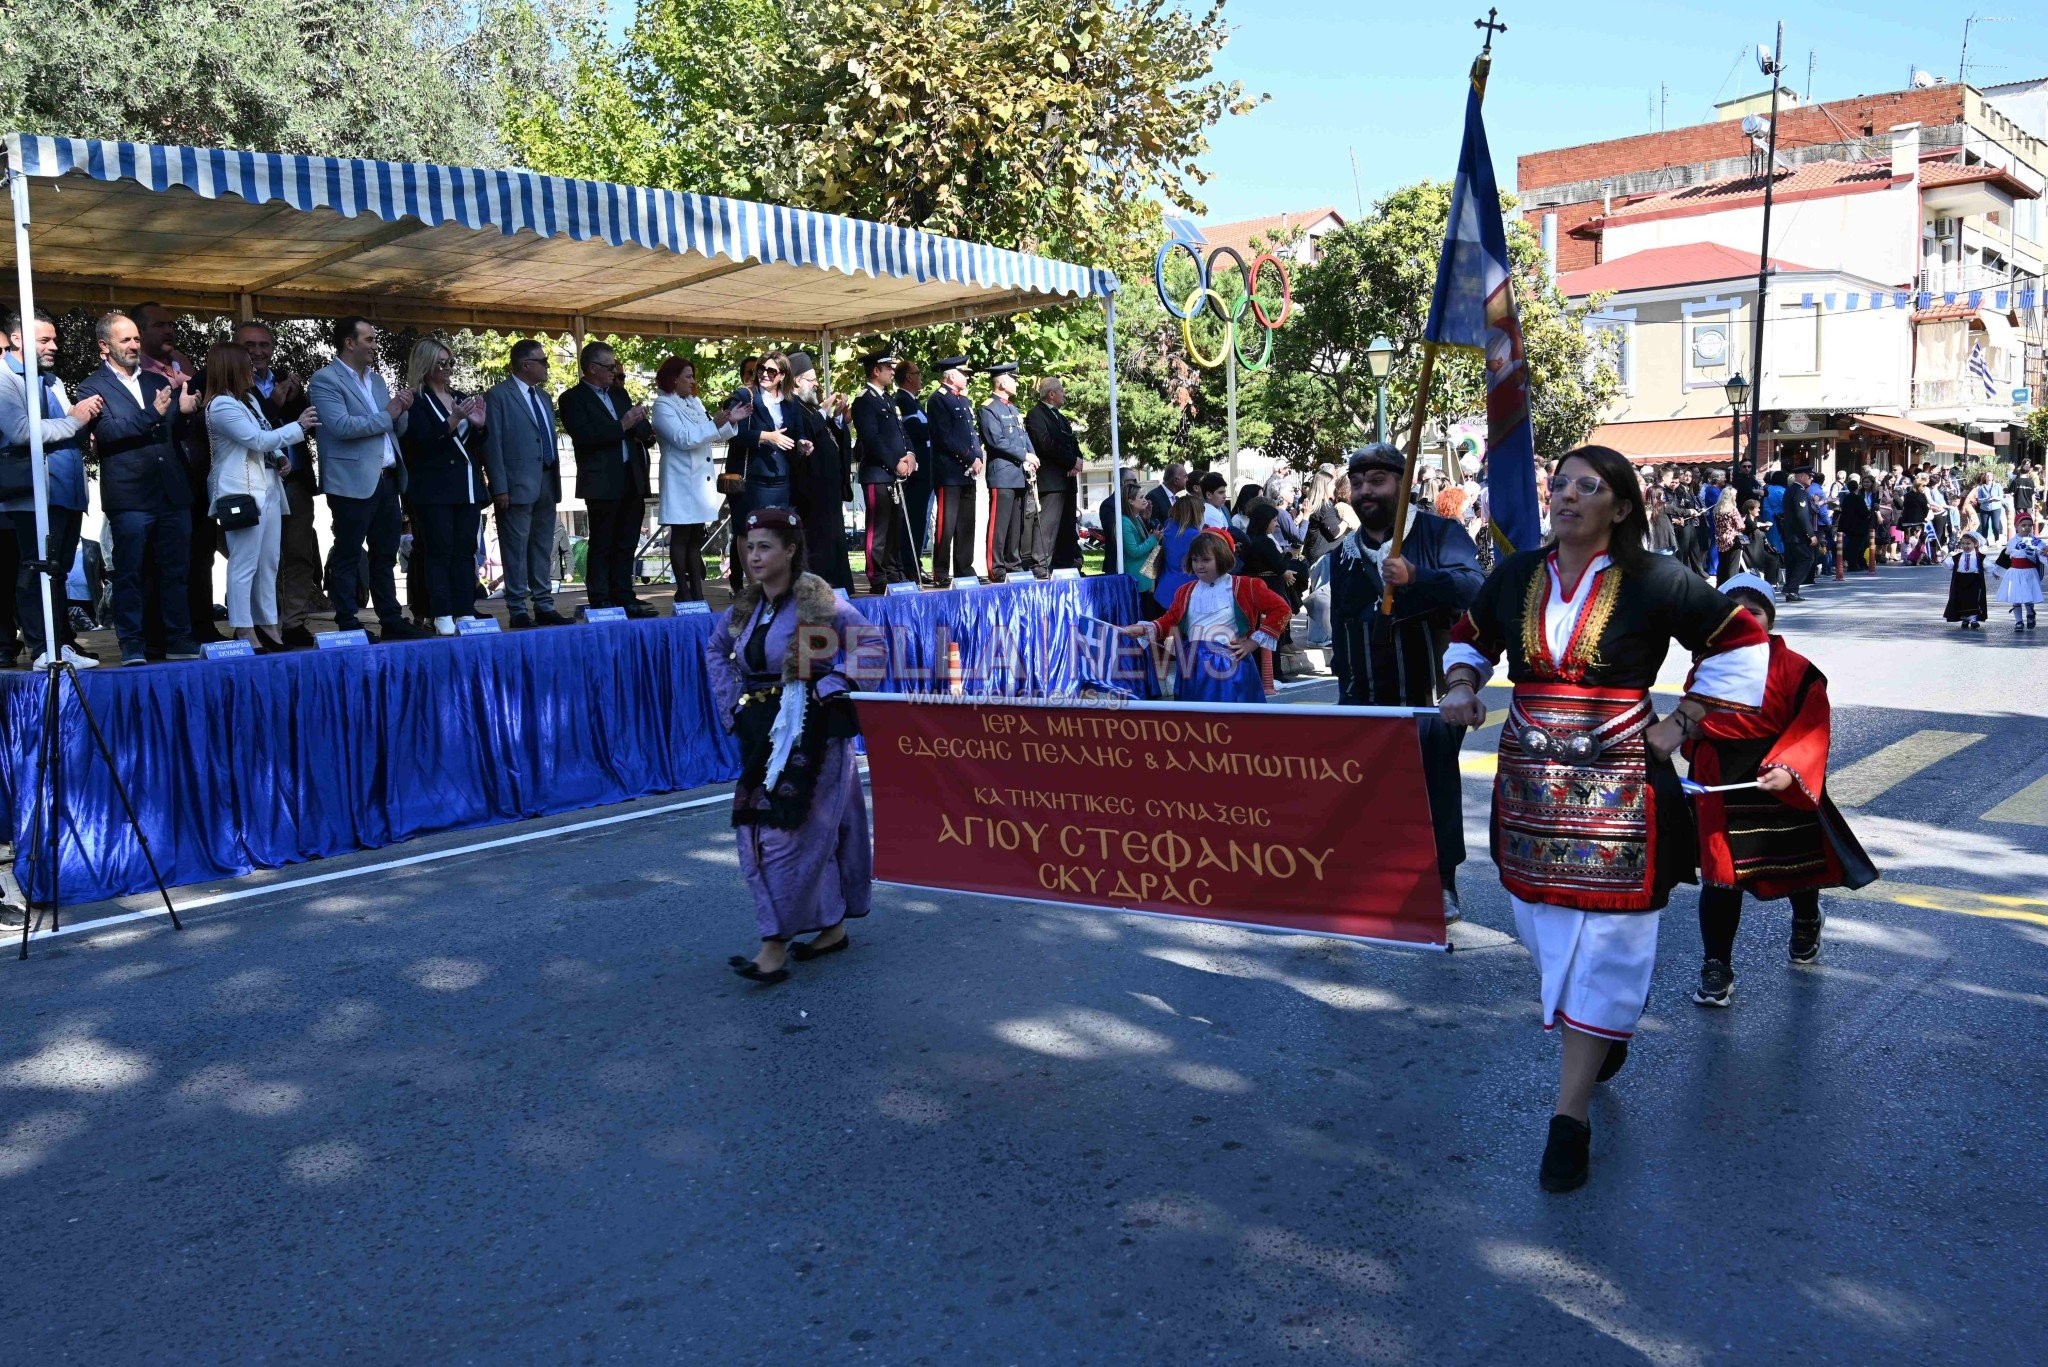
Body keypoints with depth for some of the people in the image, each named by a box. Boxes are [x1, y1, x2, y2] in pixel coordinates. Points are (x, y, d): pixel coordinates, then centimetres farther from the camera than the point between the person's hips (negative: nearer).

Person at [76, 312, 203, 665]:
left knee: (175, 571, 7)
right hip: (130, 496, -5)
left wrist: (184, 411, 0)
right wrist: (153, 414, -21)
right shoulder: (93, 387, 1)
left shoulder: (158, 382, 18)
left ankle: (179, 641, 13)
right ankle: (132, 646, 6)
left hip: (173, 493, 5)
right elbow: (107, 432, -13)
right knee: (130, 574, 0)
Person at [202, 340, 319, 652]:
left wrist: (280, 456, 5)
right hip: (242, 492, -9)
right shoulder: (221, 406, -11)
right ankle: (243, 632, -5)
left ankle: (268, 626, 16)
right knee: (244, 565, -8)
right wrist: (298, 426, -10)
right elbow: (258, 440, -16)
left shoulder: (249, 399, 18)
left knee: (268, 563, 11)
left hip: (268, 488, 9)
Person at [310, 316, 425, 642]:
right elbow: (341, 426, -19)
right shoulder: (325, 380, -6)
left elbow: (398, 428, 20)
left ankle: (391, 620, 18)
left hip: (386, 479, 7)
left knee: (385, 555, 12)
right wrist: (386, 415, -12)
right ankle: (348, 626, 4)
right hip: (353, 483, -7)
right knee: (348, 557, 0)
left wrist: (402, 410, -1)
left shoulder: (376, 379, 17)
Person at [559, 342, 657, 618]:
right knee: (602, 545, -2)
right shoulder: (573, 398, -3)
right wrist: (621, 426, -18)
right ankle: (600, 603, 1)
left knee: (627, 544, 9)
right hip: (602, 483, -7)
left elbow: (644, 430, 21)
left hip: (631, 480, 7)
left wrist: (640, 424, -2)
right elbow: (583, 435, -18)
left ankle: (623, 598, 15)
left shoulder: (619, 393, 18)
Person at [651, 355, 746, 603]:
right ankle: (683, 593, 1)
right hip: (681, 482, -7)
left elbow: (711, 435, 16)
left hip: (701, 481, 7)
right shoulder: (663, 406, -7)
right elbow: (682, 439, -18)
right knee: (680, 537, -2)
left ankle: (697, 593, 11)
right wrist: (715, 423, -24)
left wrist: (730, 420, 0)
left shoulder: (695, 403, 15)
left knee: (696, 538, 8)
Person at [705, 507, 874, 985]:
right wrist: (731, 703, 13)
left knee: (790, 831, -10)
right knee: (755, 830, 9)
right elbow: (715, 649, 24)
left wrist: (833, 685, -12)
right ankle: (832, 926, 22)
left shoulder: (816, 602, -11)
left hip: (809, 734, -7)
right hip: (762, 735, 7)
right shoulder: (745, 608, 8)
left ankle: (776, 946, -5)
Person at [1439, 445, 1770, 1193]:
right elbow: (1470, 635, 23)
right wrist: (1461, 688, 4)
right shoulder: (1515, 574, 5)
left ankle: (1571, 1115, 3)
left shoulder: (1652, 581, -7)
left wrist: (1681, 723, -3)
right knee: (1544, 922, 13)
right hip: (1528, 781, 5)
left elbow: (1741, 640, 1)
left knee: (1601, 940, -3)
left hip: (1616, 787, -4)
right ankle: (1611, 1026, 43)